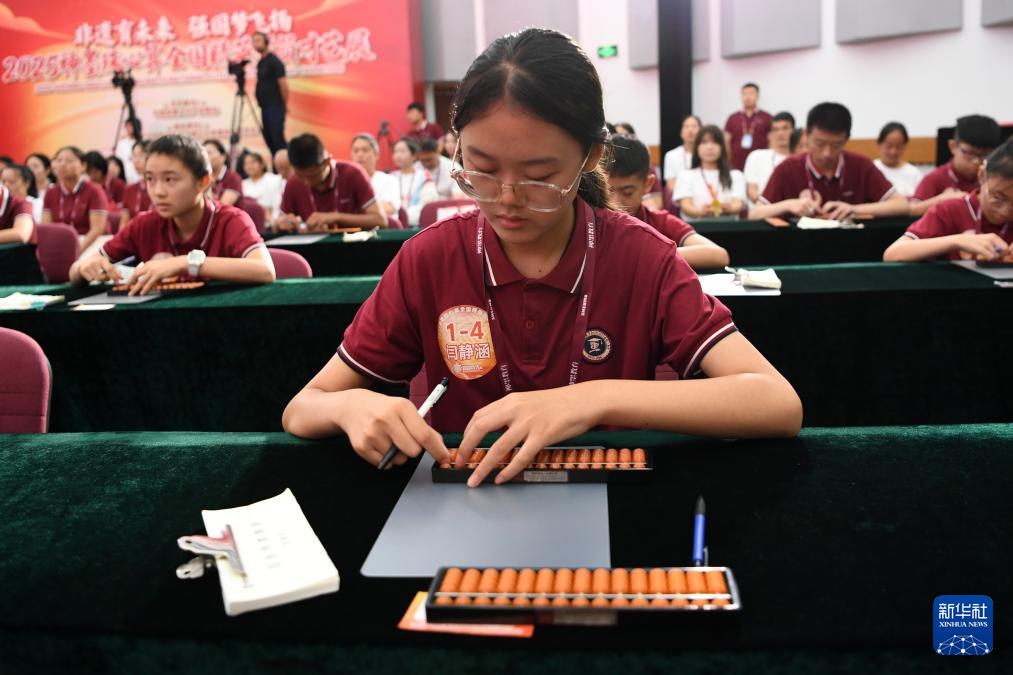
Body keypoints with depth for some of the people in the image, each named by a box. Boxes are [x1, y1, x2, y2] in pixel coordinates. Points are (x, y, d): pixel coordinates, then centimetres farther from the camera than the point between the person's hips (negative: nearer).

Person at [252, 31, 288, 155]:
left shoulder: (274, 61, -11)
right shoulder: (260, 62, 14)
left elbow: (283, 83, -14)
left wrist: (285, 104, -11)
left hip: (275, 106, -9)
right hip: (265, 106, 9)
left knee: (277, 137, -12)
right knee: (268, 137, 8)